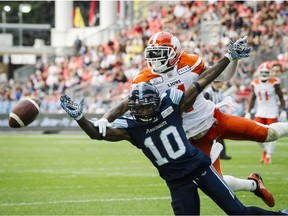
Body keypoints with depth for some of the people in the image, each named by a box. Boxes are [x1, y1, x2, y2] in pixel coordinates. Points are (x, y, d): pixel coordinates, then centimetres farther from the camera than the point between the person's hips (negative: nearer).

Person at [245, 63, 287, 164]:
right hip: (260, 112, 4)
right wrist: (248, 112, 7)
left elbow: (281, 97, -4)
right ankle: (265, 150, 24)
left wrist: (283, 111, -12)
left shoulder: (274, 83, -11)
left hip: (272, 112, -4)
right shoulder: (255, 83, 1)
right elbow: (252, 99, 11)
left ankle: (268, 156, 9)